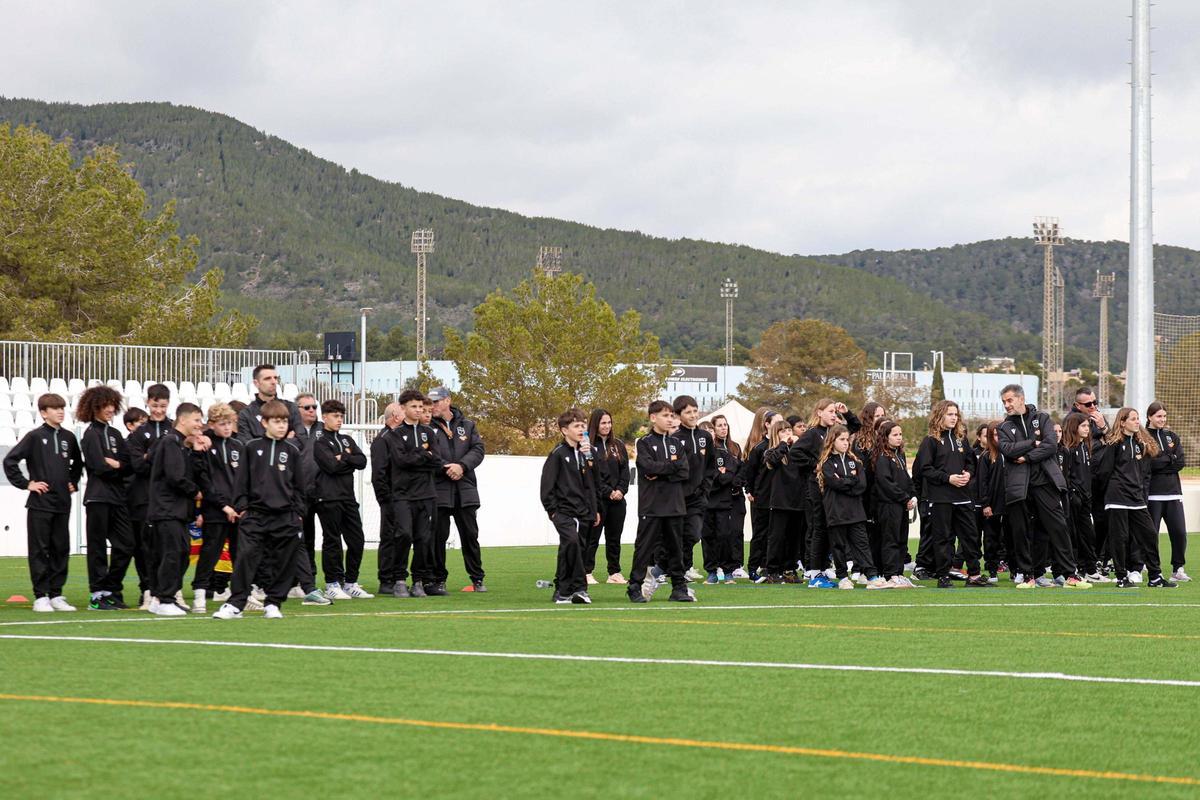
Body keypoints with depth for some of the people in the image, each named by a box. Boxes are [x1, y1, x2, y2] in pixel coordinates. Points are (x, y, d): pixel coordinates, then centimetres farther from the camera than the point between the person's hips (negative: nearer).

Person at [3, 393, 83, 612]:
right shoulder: (35, 437, -6)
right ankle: (41, 596, 2)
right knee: (39, 551, -1)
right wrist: (25, 483, -8)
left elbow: (77, 463, 28)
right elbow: (10, 461, -8)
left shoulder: (69, 438, 9)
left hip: (62, 503, 5)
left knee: (61, 550, 6)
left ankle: (56, 595, 14)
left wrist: (73, 482, 15)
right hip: (40, 503, -5)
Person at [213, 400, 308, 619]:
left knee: (285, 561, 3)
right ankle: (235, 604, -6)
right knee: (245, 557, -9)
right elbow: (243, 479, 5)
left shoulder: (292, 450, 7)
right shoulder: (252, 447, 4)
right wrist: (241, 506, -1)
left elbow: (299, 485, 10)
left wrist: (298, 513, 5)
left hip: (285, 516, 2)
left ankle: (274, 603, 15)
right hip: (255, 514, -2)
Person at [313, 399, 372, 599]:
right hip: (328, 498, -7)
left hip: (348, 496, 7)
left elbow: (362, 461, 5)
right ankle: (332, 585, 1)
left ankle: (350, 583, 13)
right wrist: (348, 459, -1)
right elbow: (331, 465, -16)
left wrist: (343, 458, -9)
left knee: (357, 540, 5)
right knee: (332, 541, -4)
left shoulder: (347, 440, 19)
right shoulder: (318, 440, -3)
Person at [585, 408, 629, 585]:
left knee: (614, 537, 9)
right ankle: (587, 573, 0)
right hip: (596, 499, -5)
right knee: (592, 538, -4)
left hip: (617, 499, 5)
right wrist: (608, 492, -14)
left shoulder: (618, 445, 15)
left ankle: (615, 573, 14)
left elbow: (625, 470, 10)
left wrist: (621, 490, -5)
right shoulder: (588, 446, -4)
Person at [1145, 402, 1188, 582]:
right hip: (1152, 494, -5)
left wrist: (1159, 462, -6)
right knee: (1151, 533, -4)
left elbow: (1181, 462, 4)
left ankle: (1178, 569, 7)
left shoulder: (1173, 437, 16)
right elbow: (1147, 463, -14)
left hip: (1173, 492, 5)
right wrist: (1170, 459, -6)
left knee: (1179, 532, -2)